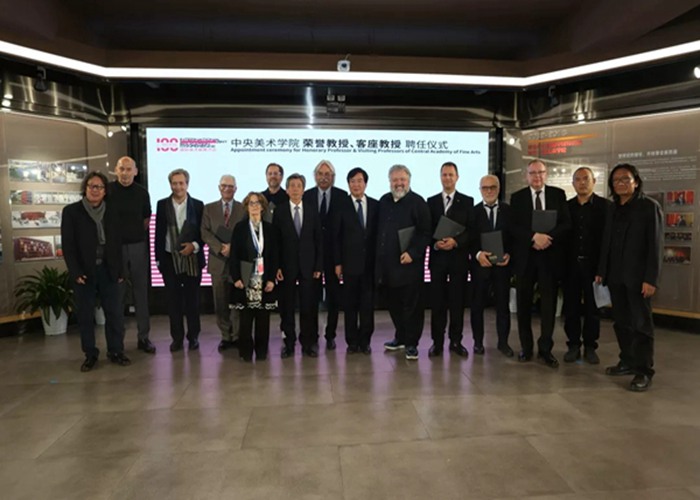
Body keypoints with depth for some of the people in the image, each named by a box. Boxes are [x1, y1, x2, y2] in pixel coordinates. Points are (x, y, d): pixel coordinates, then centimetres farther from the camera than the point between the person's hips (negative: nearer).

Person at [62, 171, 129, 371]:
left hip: (108, 270, 2)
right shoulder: (71, 211, 1)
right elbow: (67, 245, -4)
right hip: (84, 272, -2)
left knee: (115, 313, 3)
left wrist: (119, 270, 2)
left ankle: (115, 351, 15)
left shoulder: (112, 212, 8)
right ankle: (90, 355, 17)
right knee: (85, 315, 6)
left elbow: (117, 243, 8)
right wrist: (75, 272, -11)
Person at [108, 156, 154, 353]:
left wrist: (137, 234, 12)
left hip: (138, 246, 2)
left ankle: (143, 337, 15)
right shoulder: (107, 190, -5)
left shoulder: (142, 192, 3)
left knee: (141, 292, 6)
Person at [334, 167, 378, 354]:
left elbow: (380, 233, 5)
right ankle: (352, 341, 16)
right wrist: (338, 263, -4)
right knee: (350, 304, 5)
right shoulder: (342, 207, 1)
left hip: (370, 263, 1)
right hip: (350, 263, -1)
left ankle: (365, 341, 18)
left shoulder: (376, 205, 5)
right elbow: (336, 237, 0)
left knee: (368, 303, 7)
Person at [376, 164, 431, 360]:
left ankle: (411, 343, 14)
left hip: (409, 264, -6)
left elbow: (425, 233, -9)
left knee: (411, 305, 2)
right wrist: (378, 258, 11)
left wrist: (412, 253, -19)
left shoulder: (417, 202, -5)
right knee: (394, 304, 15)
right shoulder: (384, 202, 13)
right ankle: (400, 338, 31)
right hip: (386, 265, 6)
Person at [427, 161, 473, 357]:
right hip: (437, 257, 1)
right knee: (437, 301, 3)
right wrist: (435, 243, -14)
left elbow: (471, 229, -1)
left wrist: (455, 241, -17)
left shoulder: (467, 201, 6)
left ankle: (456, 341, 15)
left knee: (457, 301, 4)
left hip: (459, 257, -1)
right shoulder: (431, 201, 10)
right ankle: (437, 341, 12)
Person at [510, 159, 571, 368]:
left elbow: (566, 223, -2)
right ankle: (526, 347, 19)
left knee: (549, 303, 3)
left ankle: (545, 349, 15)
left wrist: (547, 237, -17)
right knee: (524, 304, 6)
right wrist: (534, 236, -21)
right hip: (525, 256, 0)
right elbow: (514, 227, -6)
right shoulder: (517, 197, 4)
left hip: (550, 255, 0)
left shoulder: (558, 194, 6)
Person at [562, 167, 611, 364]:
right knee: (571, 307, 6)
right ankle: (573, 345, 17)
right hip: (571, 264, 2)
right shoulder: (566, 206, 7)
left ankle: (590, 346, 19)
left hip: (593, 264, -2)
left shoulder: (605, 205, -1)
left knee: (592, 307, 7)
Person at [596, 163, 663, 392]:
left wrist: (651, 279, -16)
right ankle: (627, 362, 21)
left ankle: (644, 371, 8)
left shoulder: (650, 206, -4)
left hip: (638, 276, -5)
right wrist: (601, 271, 9)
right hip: (615, 275, 6)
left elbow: (655, 245, -10)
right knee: (621, 321, 10)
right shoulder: (613, 209, 13)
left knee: (641, 323, 1)